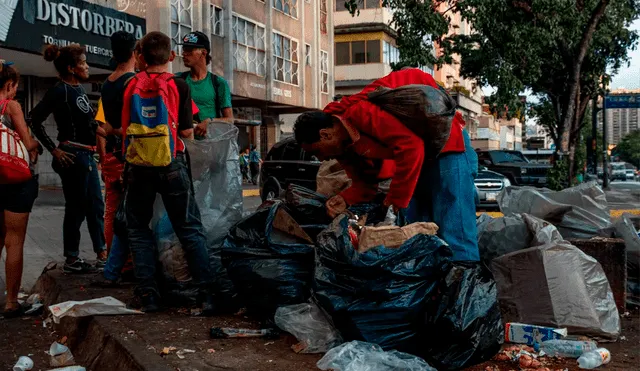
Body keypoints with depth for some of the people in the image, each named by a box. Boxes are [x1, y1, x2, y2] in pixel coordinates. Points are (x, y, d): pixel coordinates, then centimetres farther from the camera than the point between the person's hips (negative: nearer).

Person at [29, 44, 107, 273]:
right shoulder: (60, 90, -13)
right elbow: (35, 119, -17)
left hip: (87, 154, 9)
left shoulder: (78, 89, 12)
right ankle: (72, 260, 10)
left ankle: (101, 254, 21)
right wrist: (54, 150, -16)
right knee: (76, 207, -1)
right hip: (73, 155, -9)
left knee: (95, 205, 12)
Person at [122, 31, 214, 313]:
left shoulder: (131, 85, 4)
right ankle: (205, 293, 2)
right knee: (190, 229, 5)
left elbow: (123, 129, 9)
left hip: (138, 165, 2)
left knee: (138, 231, 12)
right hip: (171, 164, -1)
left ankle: (148, 294, 9)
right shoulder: (179, 86, -4)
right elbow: (187, 132, -6)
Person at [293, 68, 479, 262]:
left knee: (454, 237, -14)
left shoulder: (362, 111, -25)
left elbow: (411, 144, -31)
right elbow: (366, 183, 9)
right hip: (417, 160, 10)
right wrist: (345, 199, -13)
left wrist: (397, 199, -22)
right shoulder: (344, 146, 5)